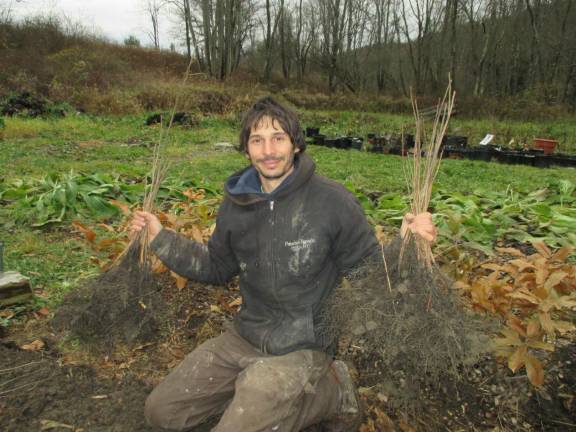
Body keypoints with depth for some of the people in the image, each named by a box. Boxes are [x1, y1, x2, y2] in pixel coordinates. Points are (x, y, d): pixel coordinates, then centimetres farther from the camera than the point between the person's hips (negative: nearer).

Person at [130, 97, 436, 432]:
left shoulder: (333, 200, -17)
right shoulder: (236, 203, -1)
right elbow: (216, 268, 13)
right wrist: (160, 238, 7)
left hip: (302, 349, -5)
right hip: (244, 337, 6)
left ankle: (330, 393, 4)